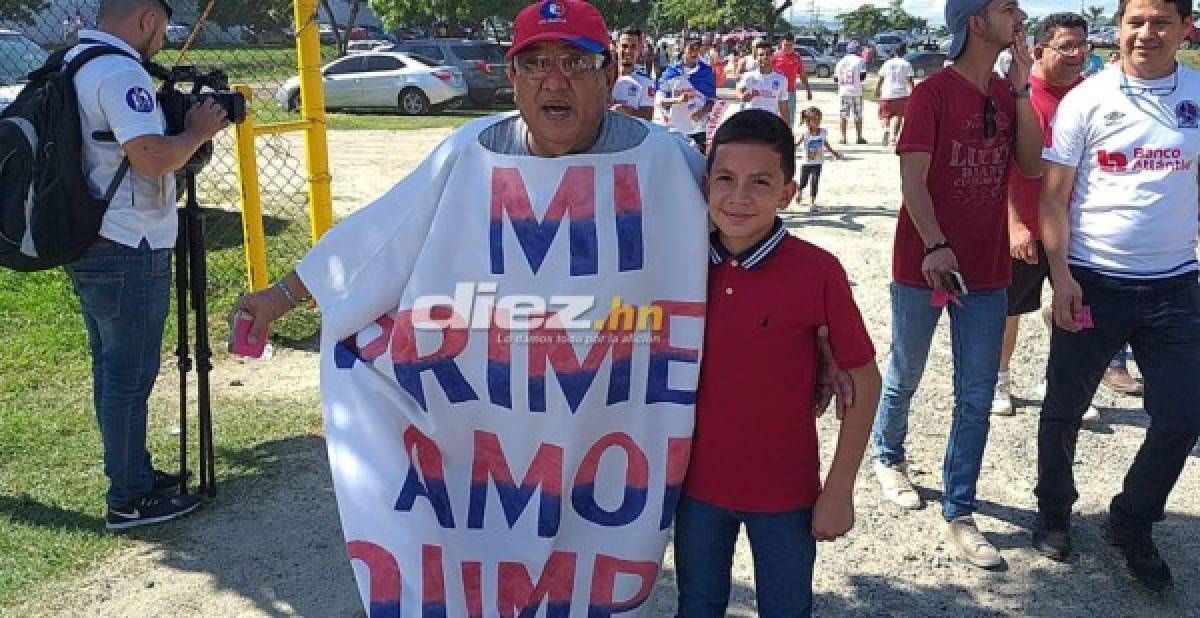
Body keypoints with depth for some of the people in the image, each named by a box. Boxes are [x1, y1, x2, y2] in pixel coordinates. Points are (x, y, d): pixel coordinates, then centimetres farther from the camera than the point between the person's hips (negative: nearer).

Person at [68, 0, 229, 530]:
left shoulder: (72, 65, 13)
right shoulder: (120, 73, -17)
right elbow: (154, 158, -27)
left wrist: (185, 130, 12)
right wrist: (198, 131, -10)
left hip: (88, 245, 10)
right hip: (127, 253, -10)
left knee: (112, 371, 17)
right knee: (130, 376, 0)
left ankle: (133, 474, 30)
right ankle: (130, 500, 10)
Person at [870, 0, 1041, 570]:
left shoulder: (1008, 94, 9)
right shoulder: (934, 93, -10)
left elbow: (1032, 165, -1)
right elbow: (913, 180, -17)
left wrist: (1021, 89, -6)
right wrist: (935, 245, -28)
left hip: (986, 270, 5)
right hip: (923, 266, -5)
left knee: (976, 398, 4)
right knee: (904, 378, 13)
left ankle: (958, 513, 14)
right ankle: (888, 458, 40)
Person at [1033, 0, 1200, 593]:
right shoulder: (1087, 99, -4)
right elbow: (1054, 198, -4)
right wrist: (1061, 277, -11)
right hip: (1092, 280, -2)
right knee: (1065, 408, 9)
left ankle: (1131, 523, 27)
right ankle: (1054, 512, 32)